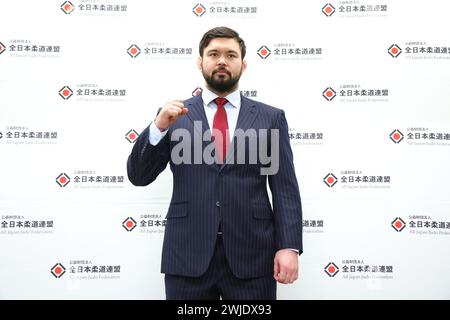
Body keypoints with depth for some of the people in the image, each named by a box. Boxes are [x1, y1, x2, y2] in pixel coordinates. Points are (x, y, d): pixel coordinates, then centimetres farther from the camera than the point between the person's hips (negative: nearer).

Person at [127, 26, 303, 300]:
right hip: (187, 255, 1)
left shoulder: (271, 118, 5)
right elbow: (138, 176, 3)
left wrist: (289, 247, -9)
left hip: (252, 254, 0)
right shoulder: (175, 116, 6)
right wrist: (158, 127, -11)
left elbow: (285, 188, 1)